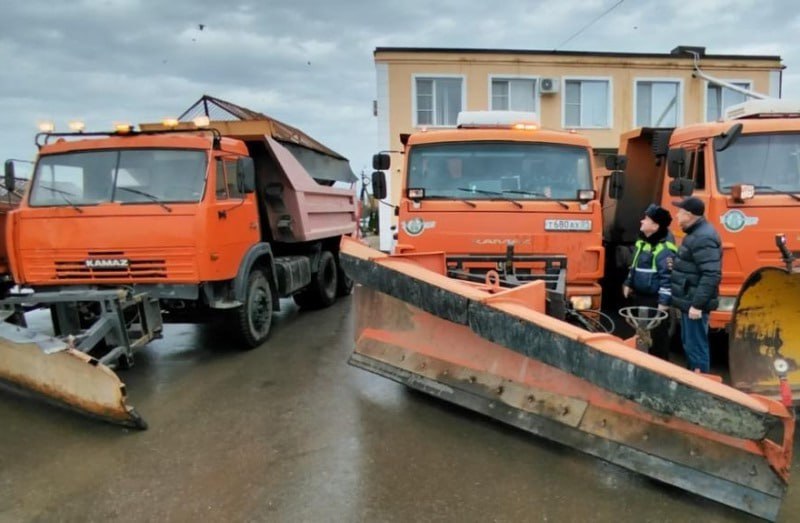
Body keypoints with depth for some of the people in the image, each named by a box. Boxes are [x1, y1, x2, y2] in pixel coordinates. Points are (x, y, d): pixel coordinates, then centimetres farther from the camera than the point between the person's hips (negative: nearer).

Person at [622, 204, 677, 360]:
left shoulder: (665, 249, -20)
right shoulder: (642, 241, 11)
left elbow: (668, 277, -22)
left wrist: (664, 302, -23)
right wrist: (628, 283, 20)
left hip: (655, 301, -10)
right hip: (640, 296, 10)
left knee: (657, 335, -1)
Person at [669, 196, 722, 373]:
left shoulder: (703, 238, -20)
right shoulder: (696, 233, 13)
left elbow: (711, 275, -26)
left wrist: (697, 304, -26)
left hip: (694, 303, -11)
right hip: (689, 300, 11)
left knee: (696, 346, -3)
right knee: (689, 344, 20)